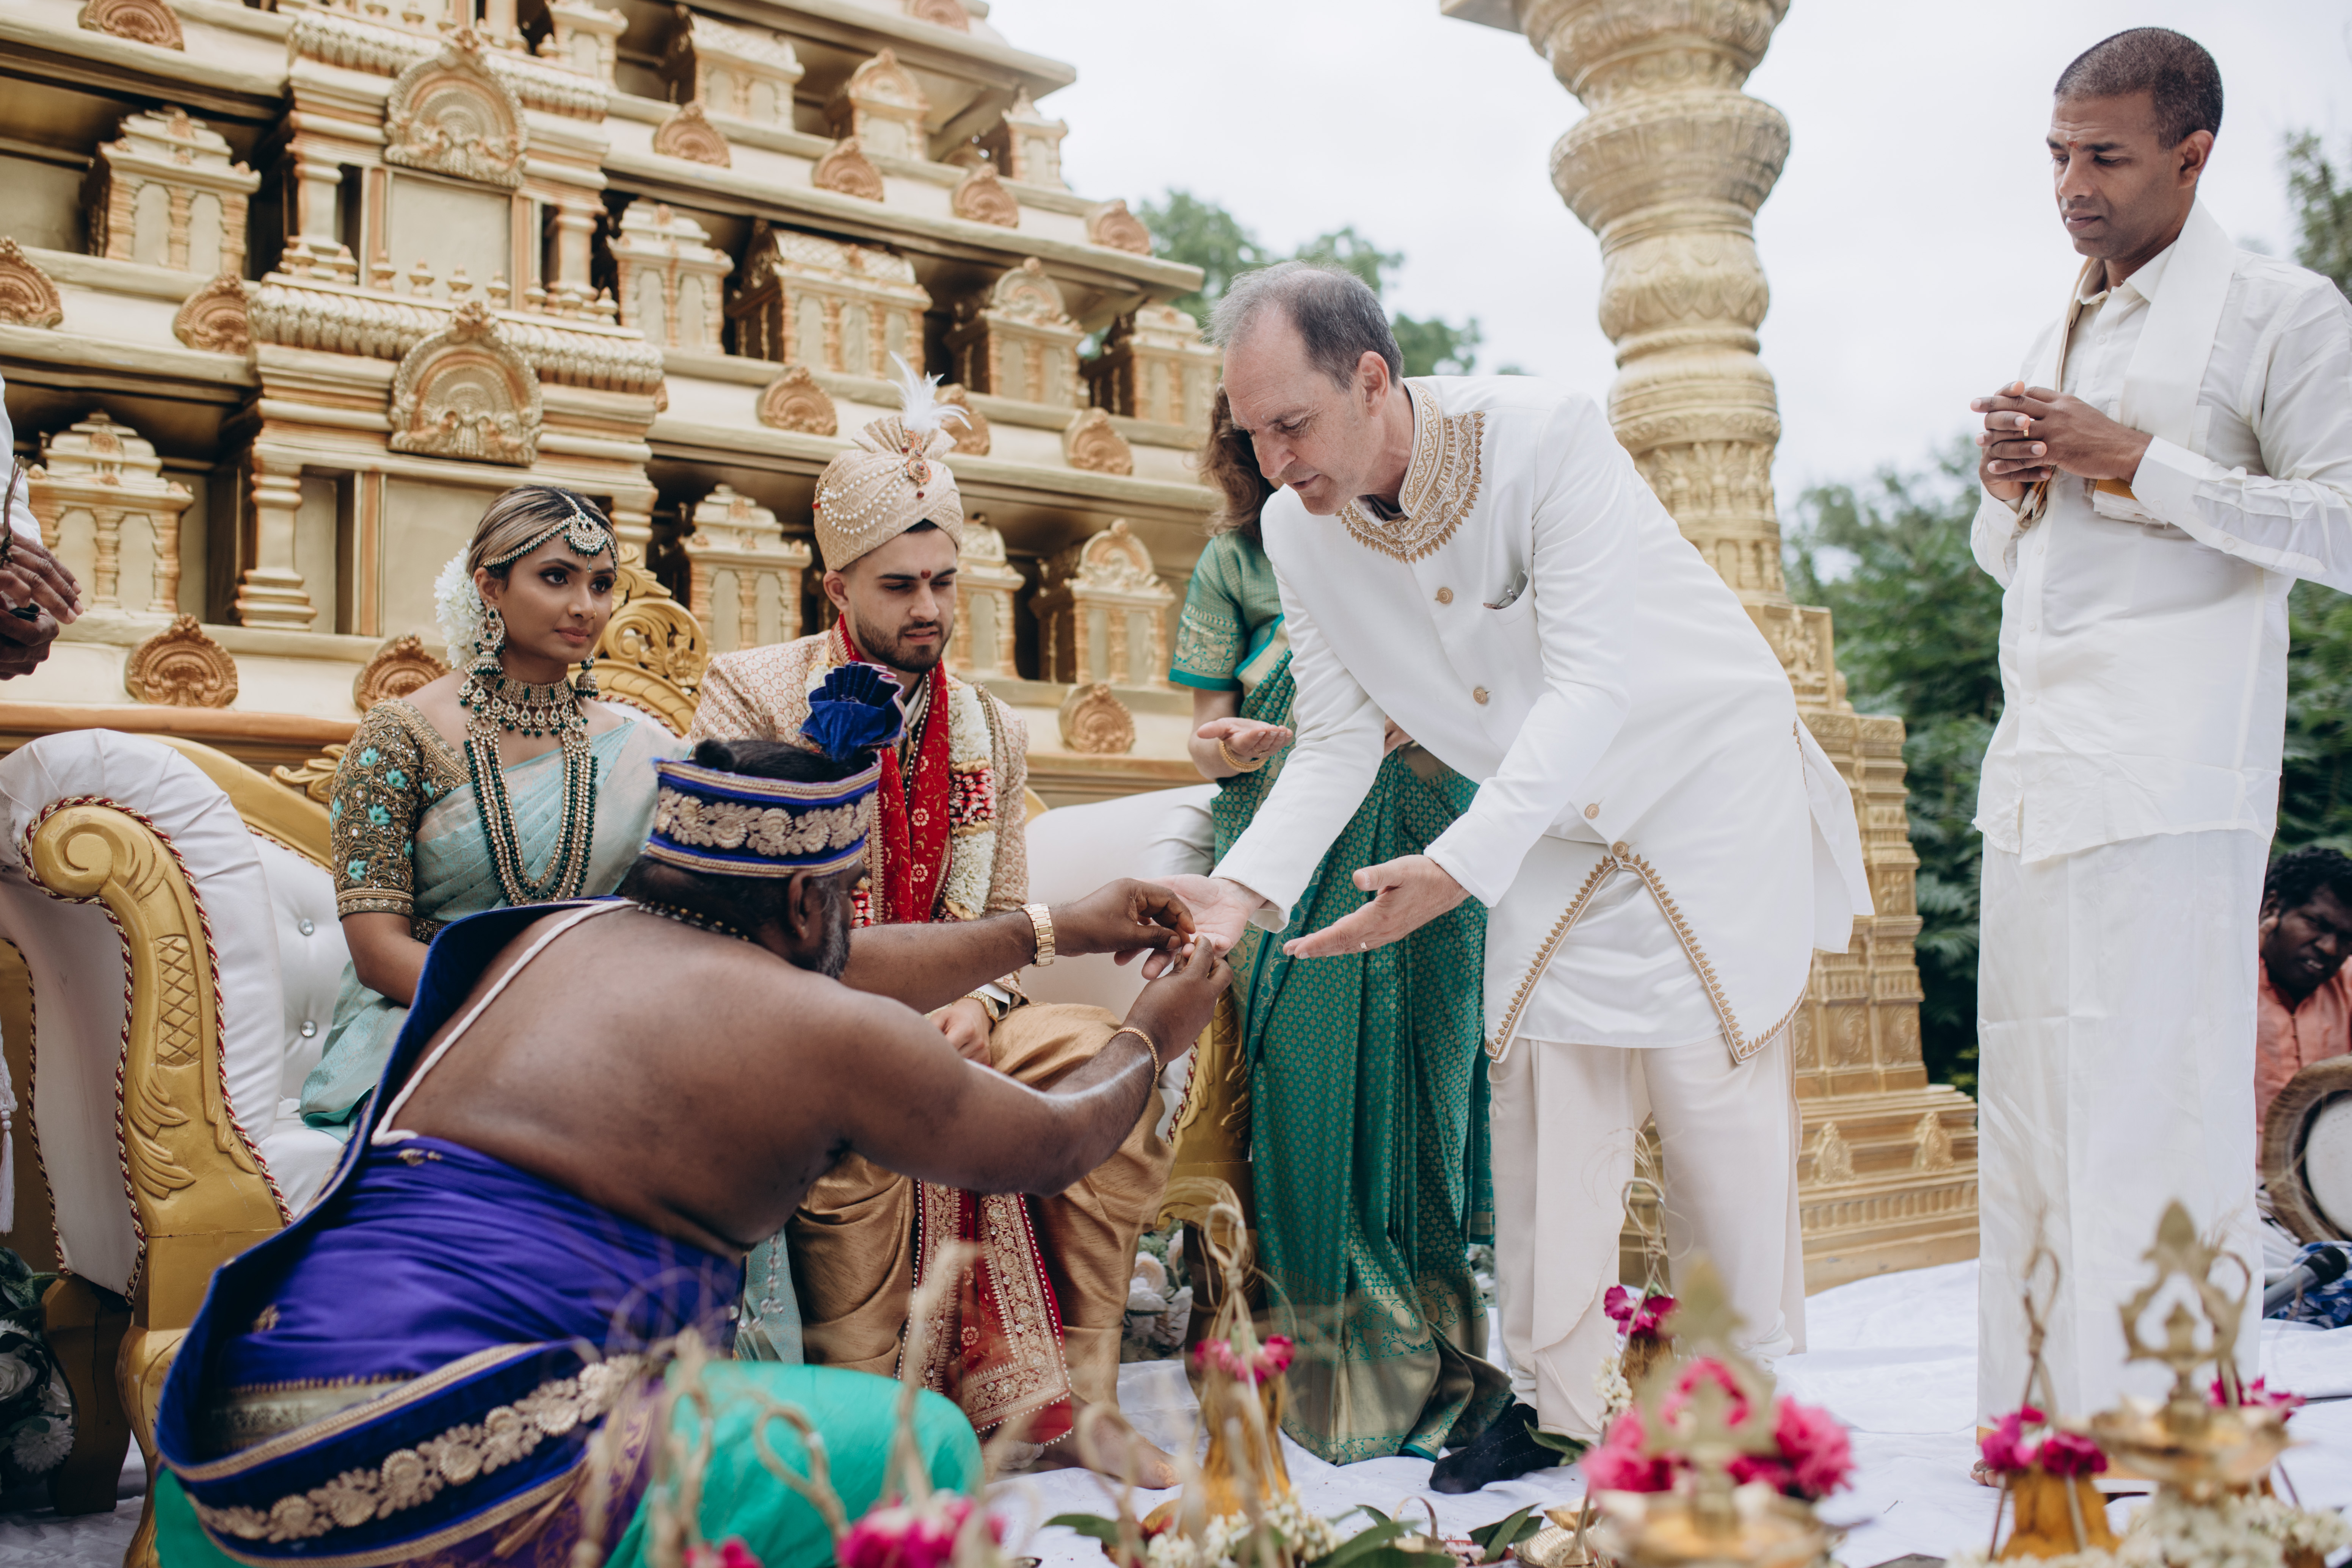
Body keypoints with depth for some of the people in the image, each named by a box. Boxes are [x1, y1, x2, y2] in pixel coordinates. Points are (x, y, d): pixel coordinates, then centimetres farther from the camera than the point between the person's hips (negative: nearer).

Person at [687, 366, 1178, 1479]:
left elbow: (1006, 913, 11)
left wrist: (979, 1002, -11)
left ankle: (1074, 1401, -13)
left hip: (945, 1017, 4)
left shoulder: (991, 730, 14)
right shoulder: (752, 693, 0)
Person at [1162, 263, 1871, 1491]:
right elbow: (1338, 741, -6)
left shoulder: (1545, 438, -29)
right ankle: (1555, 1401, 15)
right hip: (1554, 833, 5)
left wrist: (1461, 865, -44)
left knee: (1716, 1091, -3)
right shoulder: (1295, 530, -12)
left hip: (1707, 784, -4)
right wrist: (1248, 886, -22)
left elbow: (1589, 688, -33)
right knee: (1541, 1094, 2)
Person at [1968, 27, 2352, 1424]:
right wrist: (2007, 488, 8)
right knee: (2029, 1106, 4)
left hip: (2171, 780, -6)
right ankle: (2044, 1421, 11)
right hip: (2039, 771, 7)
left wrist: (2139, 463, -11)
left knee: (2157, 1100, -8)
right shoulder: (2059, 338, 24)